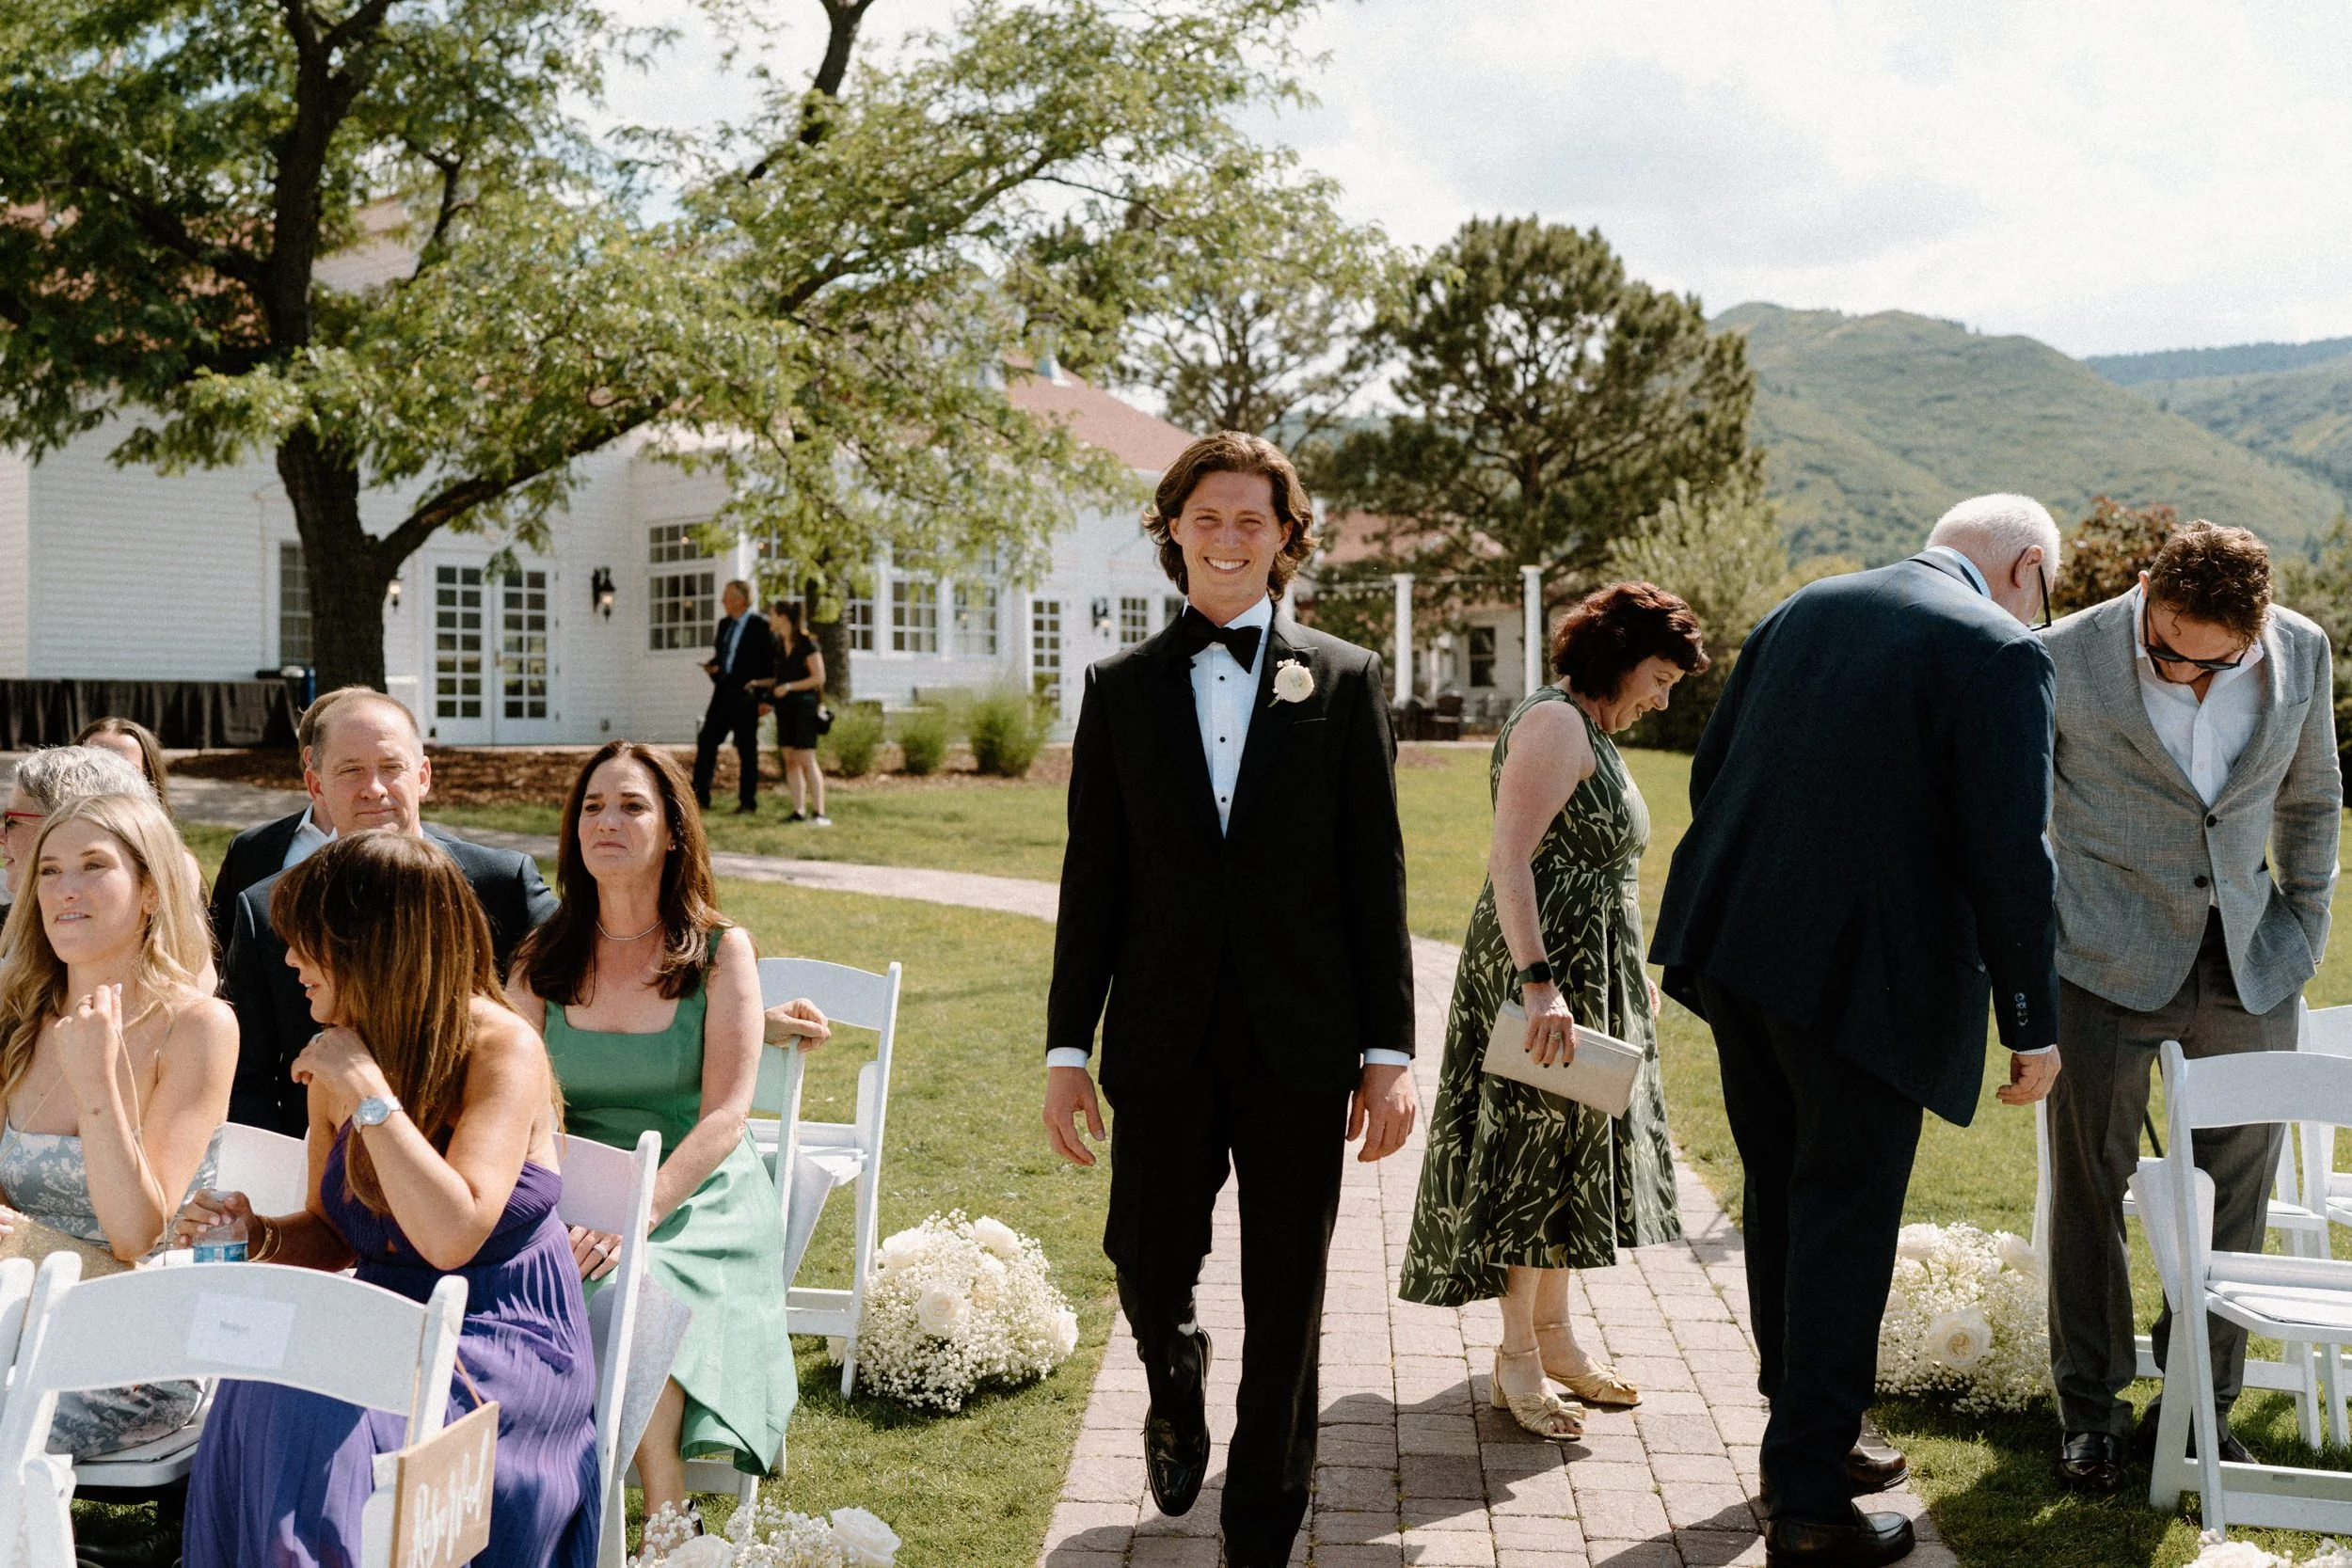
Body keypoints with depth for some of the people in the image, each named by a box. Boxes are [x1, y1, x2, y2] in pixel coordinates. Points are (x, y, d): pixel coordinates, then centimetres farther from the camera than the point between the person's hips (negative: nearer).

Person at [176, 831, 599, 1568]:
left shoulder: (501, 1050, -14)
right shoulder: (337, 1057, 6)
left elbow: (452, 1235, -26)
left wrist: (369, 1090, -22)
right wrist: (256, 1231, -3)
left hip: (503, 1338, -6)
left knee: (327, 1418, -30)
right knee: (259, 1393, -25)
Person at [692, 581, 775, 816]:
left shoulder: (761, 626, -7)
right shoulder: (724, 624, 15)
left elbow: (771, 661, -7)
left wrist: (761, 688, -13)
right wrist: (713, 667, 3)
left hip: (745, 695, -7)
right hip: (723, 692, 7)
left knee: (746, 749, 0)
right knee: (706, 741, 1)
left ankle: (747, 801, 8)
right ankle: (699, 796, 4)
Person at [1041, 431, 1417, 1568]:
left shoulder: (1344, 680, 3)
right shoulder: (1120, 688, 6)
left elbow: (1376, 875, 2)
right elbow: (1092, 879, 6)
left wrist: (1389, 1050, -2)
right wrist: (1066, 1046, 3)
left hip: (1300, 1043, -1)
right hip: (1166, 1038, 1)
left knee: (1287, 1303, 7)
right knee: (1149, 1268, 4)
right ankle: (1176, 1383, 41)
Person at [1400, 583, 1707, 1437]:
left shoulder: (1593, 732, 16)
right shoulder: (1554, 723, -15)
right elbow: (1510, 859, -25)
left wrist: (1625, 976, 25)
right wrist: (1539, 982, -31)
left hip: (1588, 976, 10)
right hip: (1543, 973, -10)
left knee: (1565, 1153, 15)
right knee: (1534, 1142, -3)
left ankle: (1553, 1337, 25)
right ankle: (1519, 1358, 7)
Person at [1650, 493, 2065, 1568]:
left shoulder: (1802, 611, 11)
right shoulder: (1997, 651, -9)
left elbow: (1709, 773, 14)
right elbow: (2008, 858, -14)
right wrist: (2032, 1023, -6)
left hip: (1735, 945, 7)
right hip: (1863, 974, -7)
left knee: (1781, 1191, 20)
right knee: (1845, 1218, 4)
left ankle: (1805, 1431, 36)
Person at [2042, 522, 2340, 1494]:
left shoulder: (2302, 654, -4)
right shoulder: (2068, 660, -14)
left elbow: (2310, 795, 13)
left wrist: (2304, 927, 13)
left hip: (2248, 973, 3)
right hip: (2106, 968, -3)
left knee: (2235, 1194, 8)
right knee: (2089, 1187, 6)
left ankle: (2204, 1405, 24)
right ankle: (2091, 1406, 21)